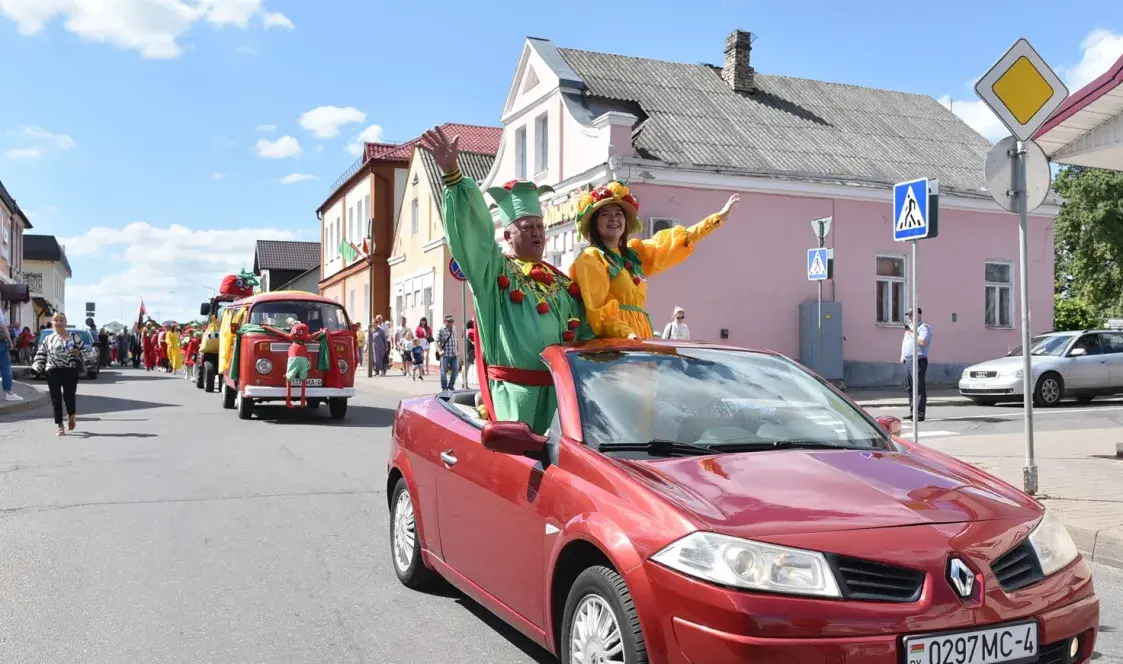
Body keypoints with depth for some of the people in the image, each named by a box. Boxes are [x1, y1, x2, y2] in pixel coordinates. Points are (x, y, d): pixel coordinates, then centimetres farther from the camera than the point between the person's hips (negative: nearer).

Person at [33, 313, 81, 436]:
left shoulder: (74, 337, 10)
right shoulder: (48, 339, 13)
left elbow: (83, 351, 10)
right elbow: (41, 355, 10)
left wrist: (78, 352, -12)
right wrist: (37, 368, -4)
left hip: (70, 371, -1)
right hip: (53, 371, 1)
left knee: (69, 396, -4)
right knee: (56, 398, 0)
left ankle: (71, 415, 29)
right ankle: (59, 426, 8)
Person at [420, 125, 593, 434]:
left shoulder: (561, 281, 19)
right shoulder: (493, 270, 2)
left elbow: (585, 333, 23)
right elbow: (471, 229, -12)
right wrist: (452, 175, -23)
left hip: (558, 388, 6)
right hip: (514, 389, -5)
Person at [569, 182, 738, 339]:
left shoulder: (633, 252, 21)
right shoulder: (590, 258, -1)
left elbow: (670, 243, 25)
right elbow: (598, 310, -10)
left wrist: (720, 217, 26)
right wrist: (626, 334, -25)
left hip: (640, 339, 7)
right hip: (614, 340, -7)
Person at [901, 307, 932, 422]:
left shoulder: (924, 327, -7)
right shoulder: (910, 327, 21)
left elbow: (922, 342, -23)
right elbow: (904, 342, 28)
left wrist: (912, 333, -15)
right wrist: (902, 355, 16)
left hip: (918, 361, -9)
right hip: (908, 361, 9)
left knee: (919, 388, -9)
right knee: (909, 387, 12)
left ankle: (919, 414, -10)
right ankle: (912, 411, 19)